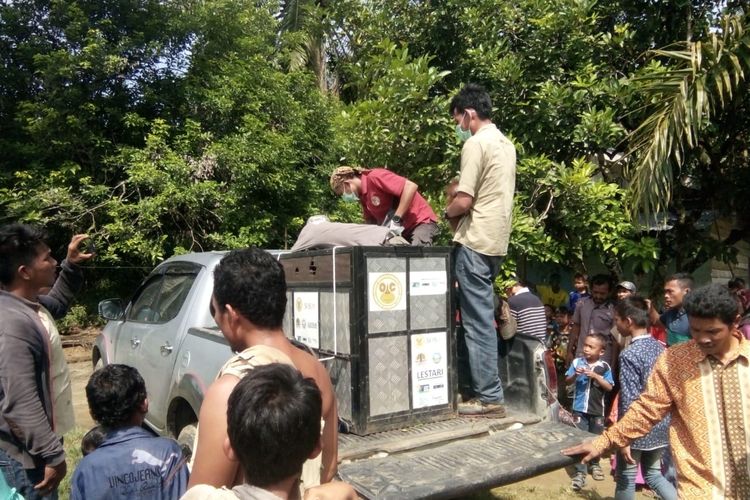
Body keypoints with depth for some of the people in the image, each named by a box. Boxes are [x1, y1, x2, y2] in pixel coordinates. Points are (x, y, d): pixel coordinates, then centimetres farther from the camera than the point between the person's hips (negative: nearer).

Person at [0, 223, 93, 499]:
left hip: (38, 439, 10)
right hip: (26, 452, -10)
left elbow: (56, 305, 27)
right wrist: (53, 454, -25)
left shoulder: (29, 305, 1)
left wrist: (71, 266, 12)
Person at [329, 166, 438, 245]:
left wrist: (397, 220, -26)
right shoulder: (362, 195, 11)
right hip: (398, 230, 9)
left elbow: (411, 187, -26)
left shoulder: (374, 177, -16)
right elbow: (371, 222, 16)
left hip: (421, 222, -8)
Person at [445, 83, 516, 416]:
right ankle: (487, 391, 22)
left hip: (475, 242, -9)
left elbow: (464, 201, -18)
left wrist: (446, 213, 2)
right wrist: (458, 201, 14)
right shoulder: (505, 144, 16)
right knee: (482, 318, 14)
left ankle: (489, 397, 3)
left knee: (478, 321, -3)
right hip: (496, 240, 9)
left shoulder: (476, 143, -12)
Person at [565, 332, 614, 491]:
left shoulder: (604, 366, -7)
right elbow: (567, 381, 1)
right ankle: (580, 472, 6)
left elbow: (609, 387, -10)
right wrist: (575, 374, -19)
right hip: (579, 409, 0)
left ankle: (595, 464, 40)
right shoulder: (577, 362, -4)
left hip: (597, 410, 0)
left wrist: (595, 376, -21)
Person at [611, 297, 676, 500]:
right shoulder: (660, 347, 2)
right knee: (653, 474, 22)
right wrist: (660, 416, 20)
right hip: (661, 425, 7)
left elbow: (629, 401, -21)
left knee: (626, 480, 10)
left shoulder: (629, 354, -20)